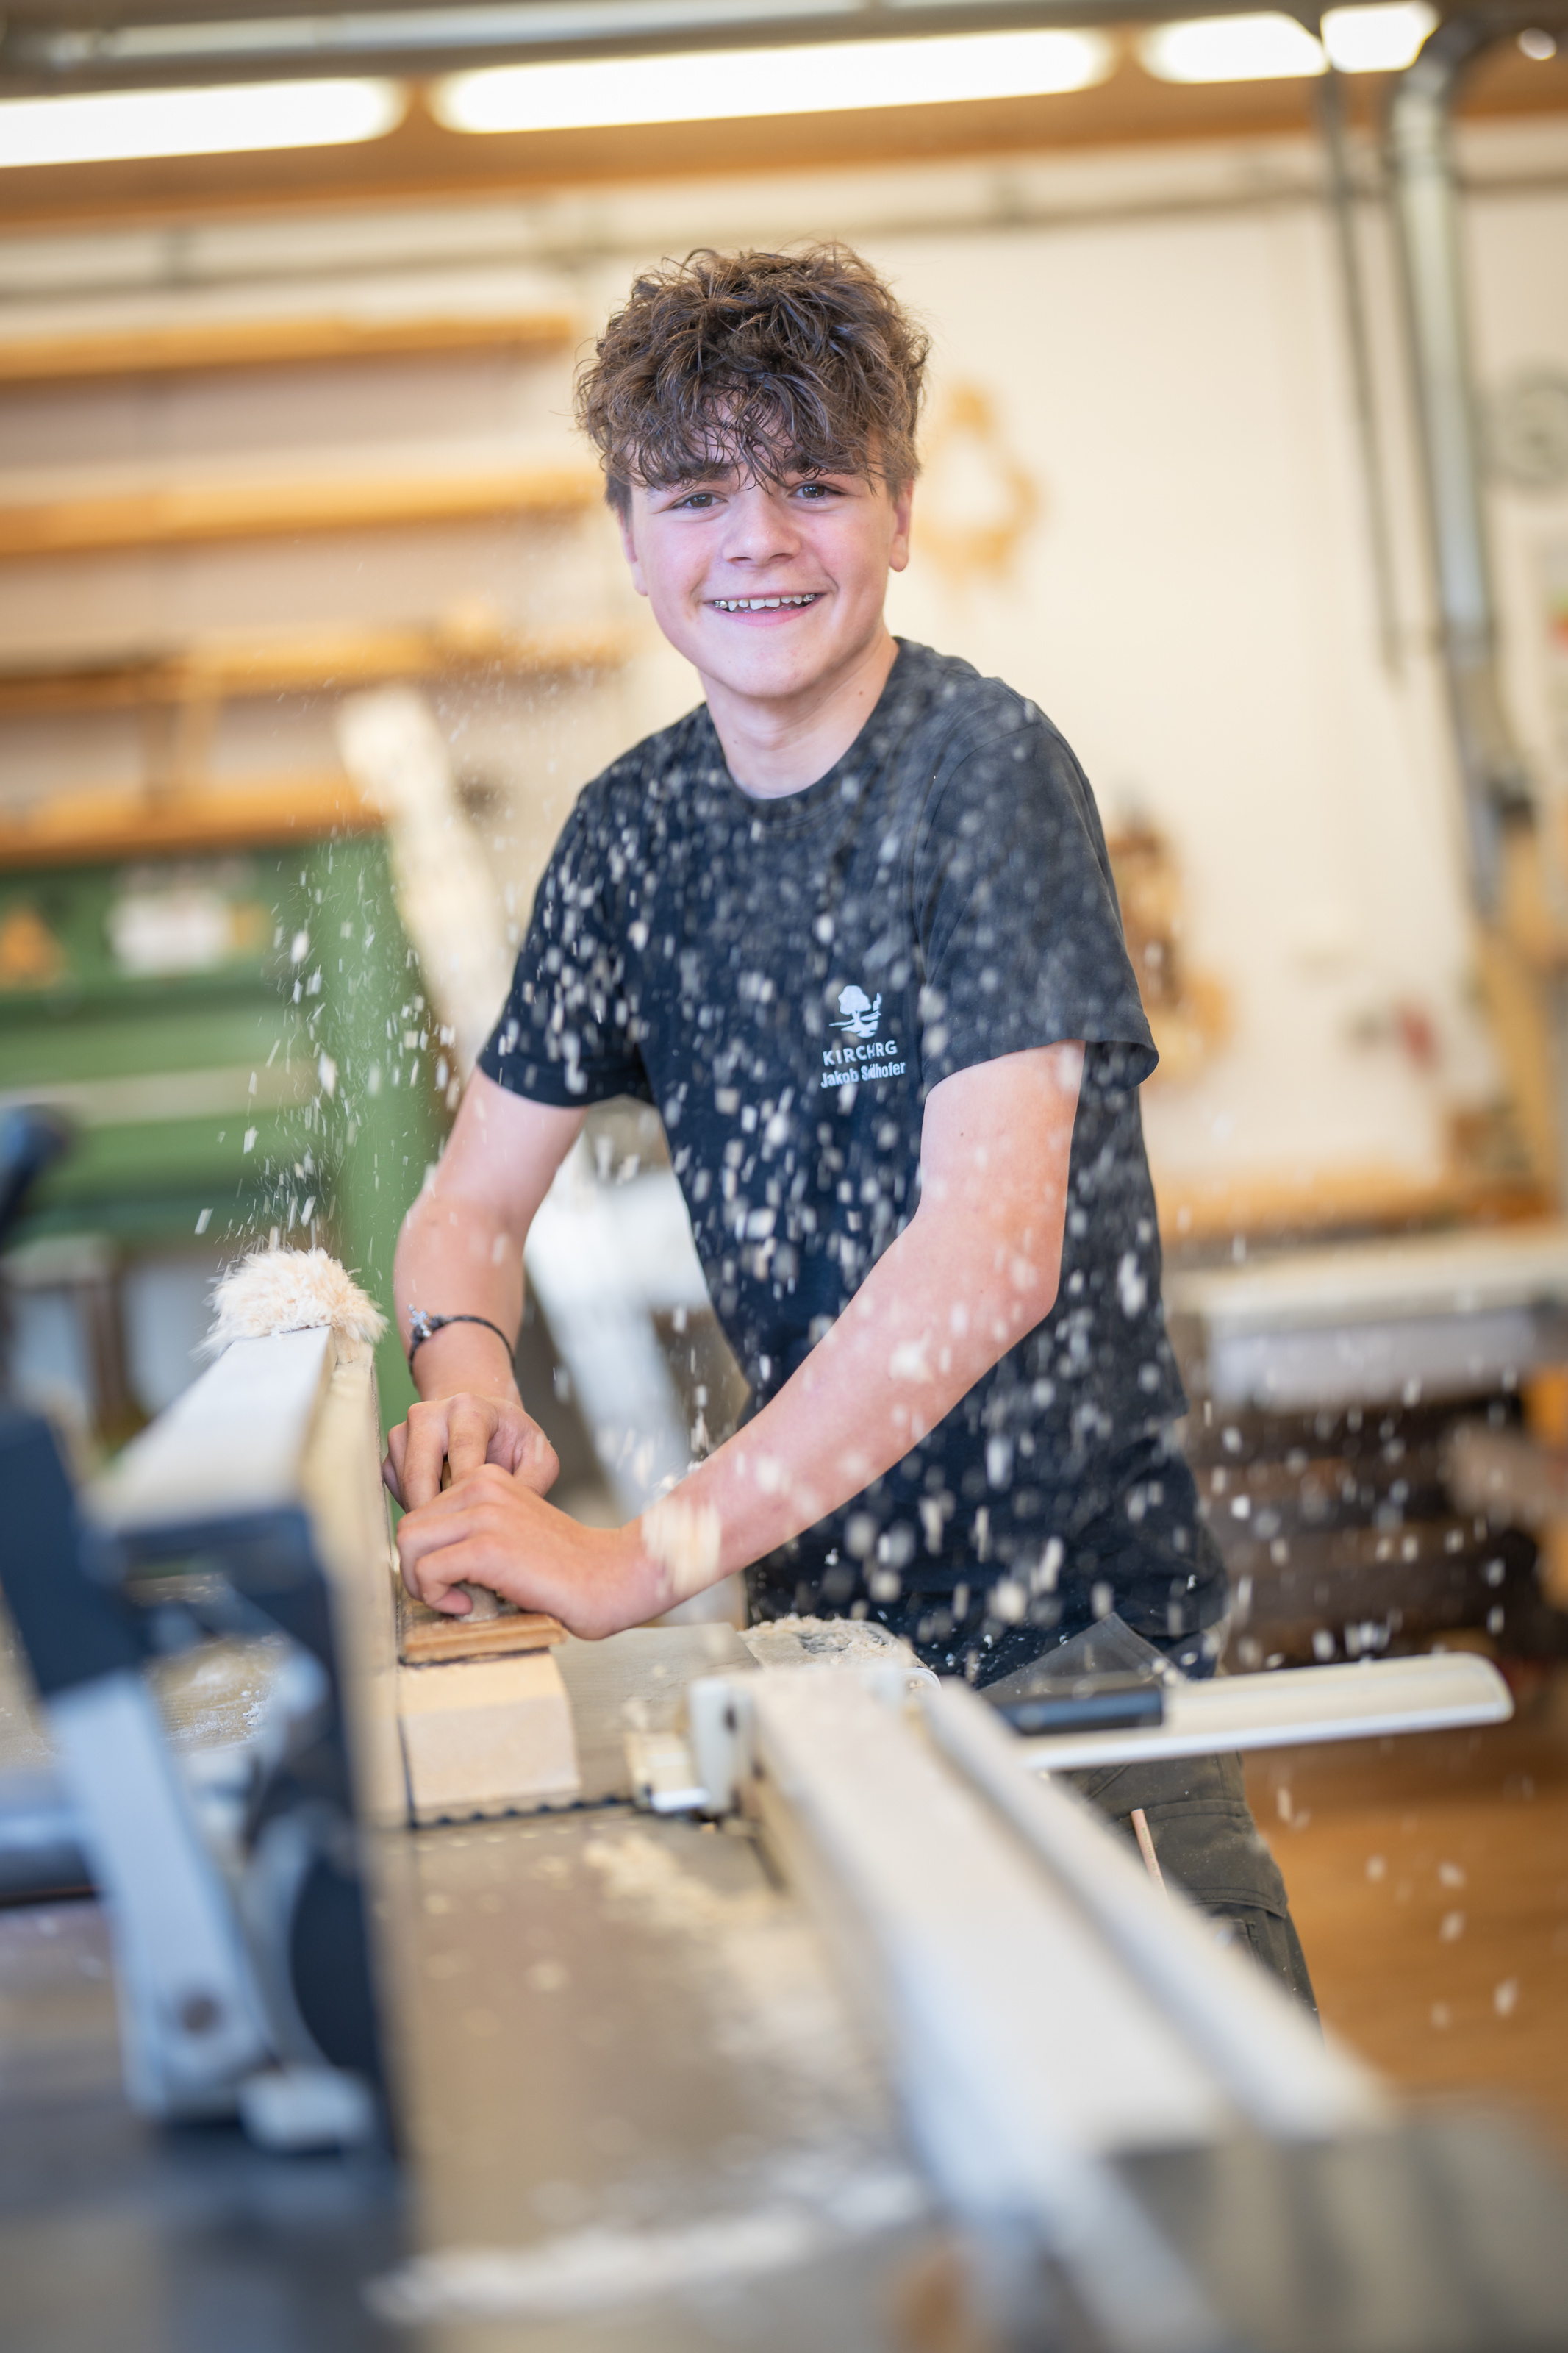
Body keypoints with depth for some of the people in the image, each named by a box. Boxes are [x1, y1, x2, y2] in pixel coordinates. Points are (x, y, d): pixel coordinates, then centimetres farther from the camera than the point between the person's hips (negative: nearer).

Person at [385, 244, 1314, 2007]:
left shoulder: (986, 771, -15)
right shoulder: (638, 829, 4)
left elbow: (996, 1246, -26)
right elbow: (470, 1203, 9)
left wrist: (650, 1557, -31)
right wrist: (467, 1373, -15)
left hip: (1077, 1637, -5)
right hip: (822, 1621, 5)